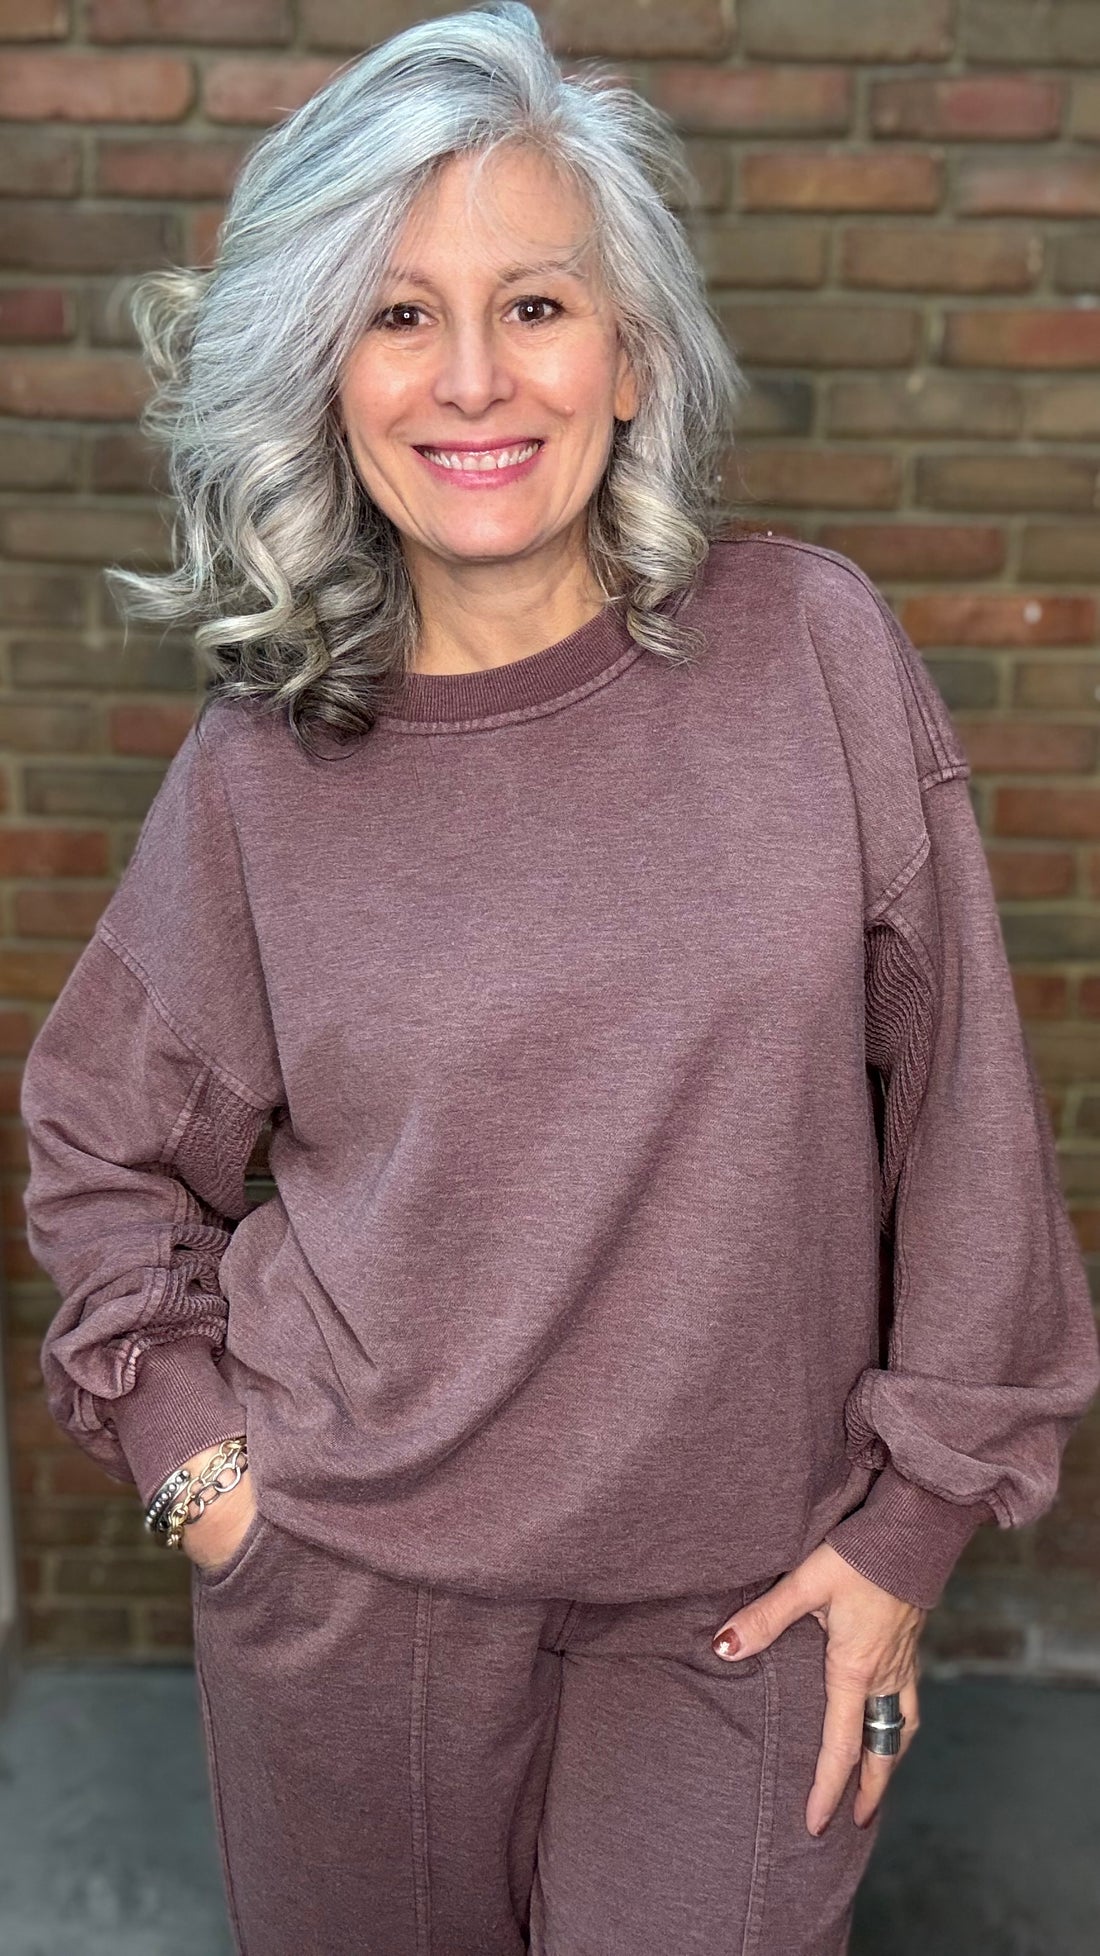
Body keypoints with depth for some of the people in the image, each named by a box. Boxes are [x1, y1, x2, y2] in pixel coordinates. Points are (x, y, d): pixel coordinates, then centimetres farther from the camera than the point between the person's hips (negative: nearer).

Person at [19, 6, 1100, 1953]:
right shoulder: (263, 762, -7)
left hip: (746, 1586, 0)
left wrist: (917, 1512, -2)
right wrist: (187, 1442, -1)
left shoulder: (813, 646, -10)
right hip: (352, 1572, 1)